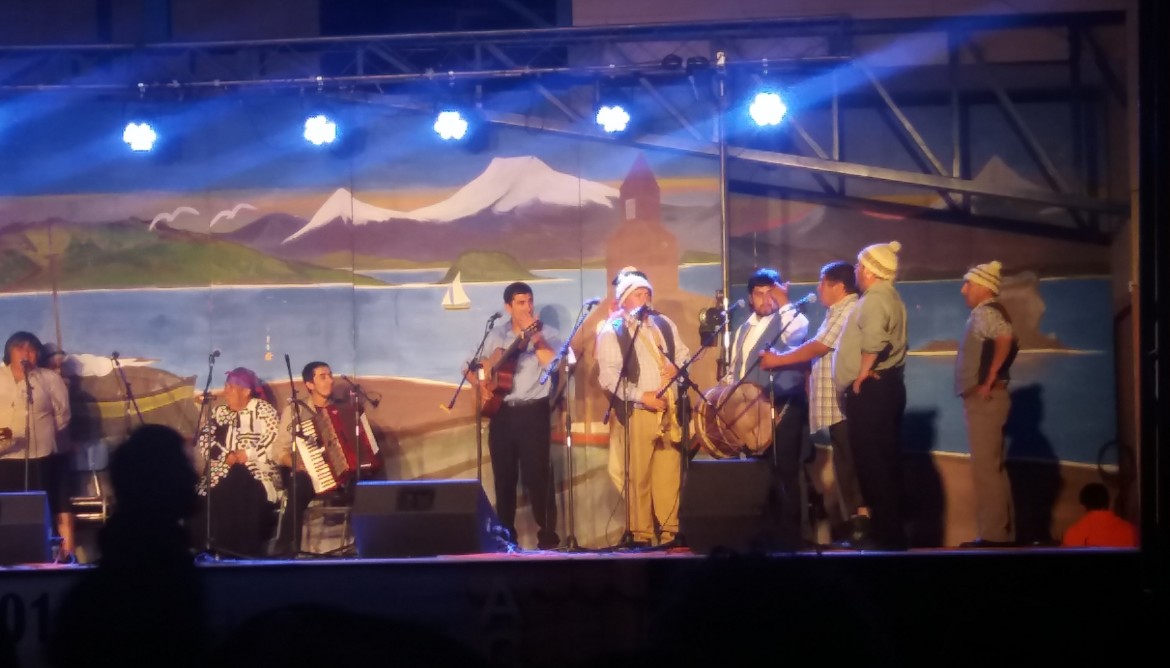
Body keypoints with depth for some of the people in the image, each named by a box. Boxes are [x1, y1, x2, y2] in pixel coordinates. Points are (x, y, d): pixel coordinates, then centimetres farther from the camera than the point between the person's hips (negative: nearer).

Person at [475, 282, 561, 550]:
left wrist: (535, 337, -22)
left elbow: (553, 364, -17)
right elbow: (484, 366, 19)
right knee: (503, 476, 7)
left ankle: (548, 535, -4)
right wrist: (484, 386, 1)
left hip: (533, 411, -4)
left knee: (536, 475, -9)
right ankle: (505, 535, 15)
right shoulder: (496, 335, 11)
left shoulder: (547, 333, -1)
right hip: (501, 411, 4)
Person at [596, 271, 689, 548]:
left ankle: (670, 530, 7)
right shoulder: (611, 332, -3)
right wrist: (641, 395, -17)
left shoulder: (664, 324, 15)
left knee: (670, 474, 2)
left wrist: (676, 368, -1)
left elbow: (683, 355, 22)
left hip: (669, 409, 4)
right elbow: (608, 378, -10)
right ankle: (640, 534, 2)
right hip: (634, 411, -4)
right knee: (638, 476, -3)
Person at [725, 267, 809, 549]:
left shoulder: (794, 321, -2)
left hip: (783, 409, -7)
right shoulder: (744, 329, 20)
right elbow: (735, 369, 26)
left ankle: (788, 537, -5)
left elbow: (792, 342, -25)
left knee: (783, 474, -8)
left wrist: (784, 304, -24)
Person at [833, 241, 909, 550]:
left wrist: (862, 374, -20)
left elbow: (873, 341, -32)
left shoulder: (874, 299, -15)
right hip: (887, 385, 11)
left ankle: (886, 534, -9)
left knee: (873, 462, -9)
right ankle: (892, 532, 16)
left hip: (870, 389, -11)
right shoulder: (889, 296, 19)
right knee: (885, 461, 12)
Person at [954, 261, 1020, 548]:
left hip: (984, 399, -11)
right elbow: (1009, 343, 26)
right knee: (993, 467, 12)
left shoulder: (985, 312, -13)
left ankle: (992, 536, -11)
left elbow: (1005, 338, -32)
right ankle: (1002, 534, 16)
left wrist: (989, 379, -26)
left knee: (986, 468, -10)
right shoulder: (985, 313, 18)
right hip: (983, 400, 11)